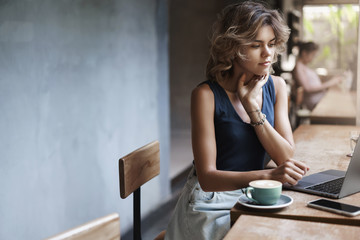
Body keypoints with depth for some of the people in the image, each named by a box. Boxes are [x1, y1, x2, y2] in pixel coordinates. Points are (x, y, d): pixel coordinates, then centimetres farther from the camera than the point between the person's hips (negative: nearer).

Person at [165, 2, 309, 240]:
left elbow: (286, 156, -4)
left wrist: (252, 106, -15)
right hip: (213, 203, -5)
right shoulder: (207, 94, -15)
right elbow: (207, 177, -19)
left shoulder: (276, 86, 3)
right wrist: (268, 175, -33)